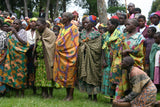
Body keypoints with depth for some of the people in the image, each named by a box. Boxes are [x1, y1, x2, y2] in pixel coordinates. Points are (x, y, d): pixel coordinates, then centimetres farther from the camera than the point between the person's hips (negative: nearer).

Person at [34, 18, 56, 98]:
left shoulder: (50, 34, -9)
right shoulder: (38, 34, 12)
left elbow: (52, 47, -13)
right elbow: (36, 47, 15)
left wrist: (51, 60, -17)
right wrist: (35, 58, 7)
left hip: (47, 59, -7)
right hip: (39, 59, 7)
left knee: (48, 75, -3)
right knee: (41, 76, 7)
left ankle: (50, 93, 5)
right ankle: (44, 92, 15)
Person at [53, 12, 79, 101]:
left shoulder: (73, 28, -8)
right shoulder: (62, 29, 14)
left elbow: (75, 43, -10)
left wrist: (73, 56, -14)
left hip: (70, 55, -7)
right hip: (62, 54, 7)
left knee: (70, 75, -3)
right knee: (64, 74, 8)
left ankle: (71, 95, 4)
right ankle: (67, 94, 16)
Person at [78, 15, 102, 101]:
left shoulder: (96, 34, -4)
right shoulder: (82, 33, 12)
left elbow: (97, 47, -11)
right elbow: (79, 43, 12)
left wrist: (86, 46, -10)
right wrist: (82, 47, -7)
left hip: (92, 59, -5)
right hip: (83, 58, 5)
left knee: (93, 74, -3)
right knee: (85, 75, 4)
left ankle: (95, 96, 4)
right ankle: (89, 95, 13)